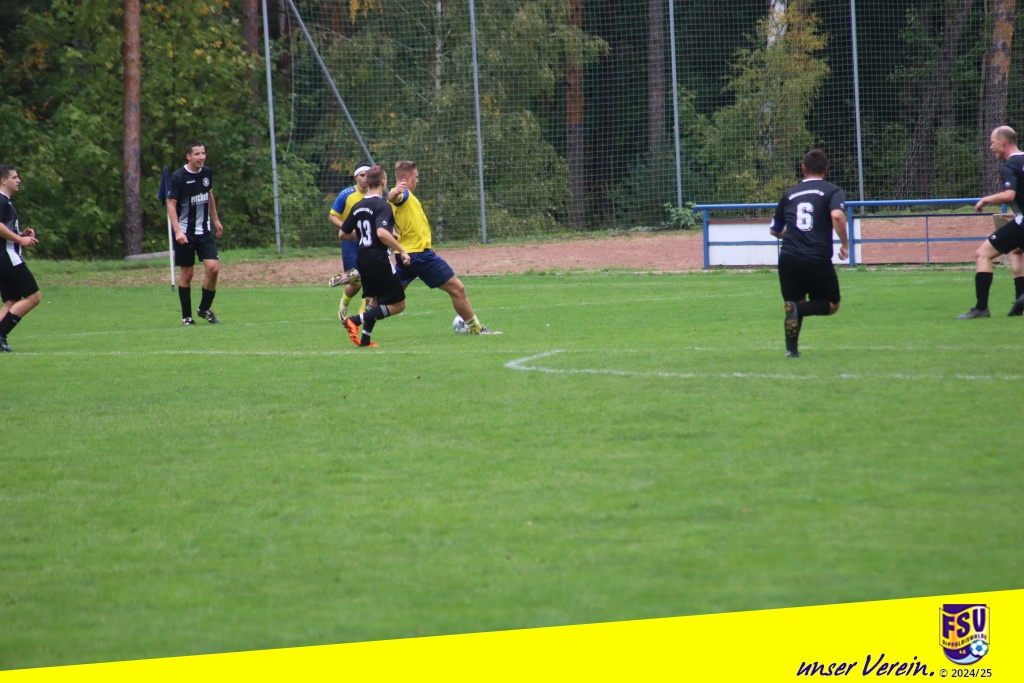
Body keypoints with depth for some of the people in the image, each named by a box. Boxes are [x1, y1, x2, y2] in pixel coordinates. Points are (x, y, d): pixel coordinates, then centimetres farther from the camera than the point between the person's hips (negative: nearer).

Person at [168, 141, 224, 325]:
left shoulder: (207, 172, 4)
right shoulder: (178, 177, -14)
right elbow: (171, 204, -14)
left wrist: (215, 220, 24)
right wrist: (177, 231, -24)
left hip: (204, 231, 4)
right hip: (185, 233, -4)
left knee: (213, 268, -8)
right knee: (187, 274, 0)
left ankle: (204, 309, 11)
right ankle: (186, 316, 12)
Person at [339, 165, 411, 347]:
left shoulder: (358, 207, 9)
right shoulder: (382, 206, -14)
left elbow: (343, 233, 16)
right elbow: (382, 233, -30)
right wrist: (402, 251, -24)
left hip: (362, 260, 8)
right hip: (379, 260, -8)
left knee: (375, 300, 24)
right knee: (398, 305, -1)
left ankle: (365, 338, 12)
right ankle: (356, 320, -15)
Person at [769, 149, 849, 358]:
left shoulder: (790, 194, 18)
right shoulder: (832, 191, 5)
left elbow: (775, 230, 27)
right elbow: (837, 216, -17)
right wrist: (845, 244, -4)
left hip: (788, 258, 3)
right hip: (818, 260, -3)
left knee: (795, 303, 19)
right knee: (832, 304, 13)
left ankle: (791, 349, -1)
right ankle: (800, 309, -17)